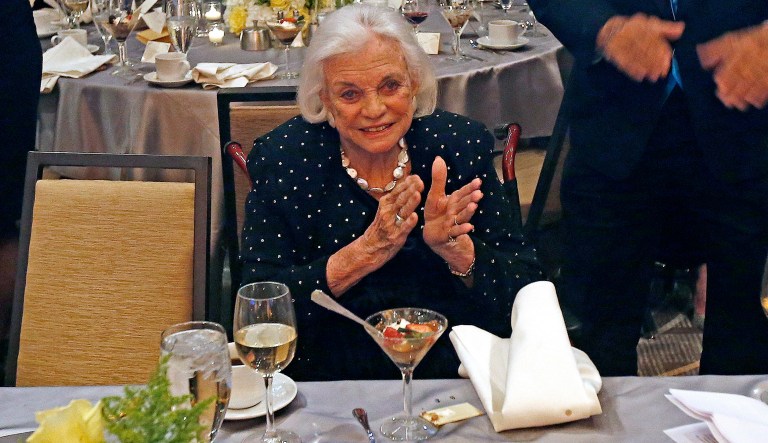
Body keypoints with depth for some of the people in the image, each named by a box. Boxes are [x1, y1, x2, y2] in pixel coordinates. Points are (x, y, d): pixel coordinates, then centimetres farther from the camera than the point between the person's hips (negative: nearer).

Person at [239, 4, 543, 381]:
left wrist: (454, 247, -22)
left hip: (454, 375, 3)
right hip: (328, 377, -2)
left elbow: (525, 290, -3)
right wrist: (366, 252, -22)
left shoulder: (460, 143, -3)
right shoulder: (282, 159, -7)